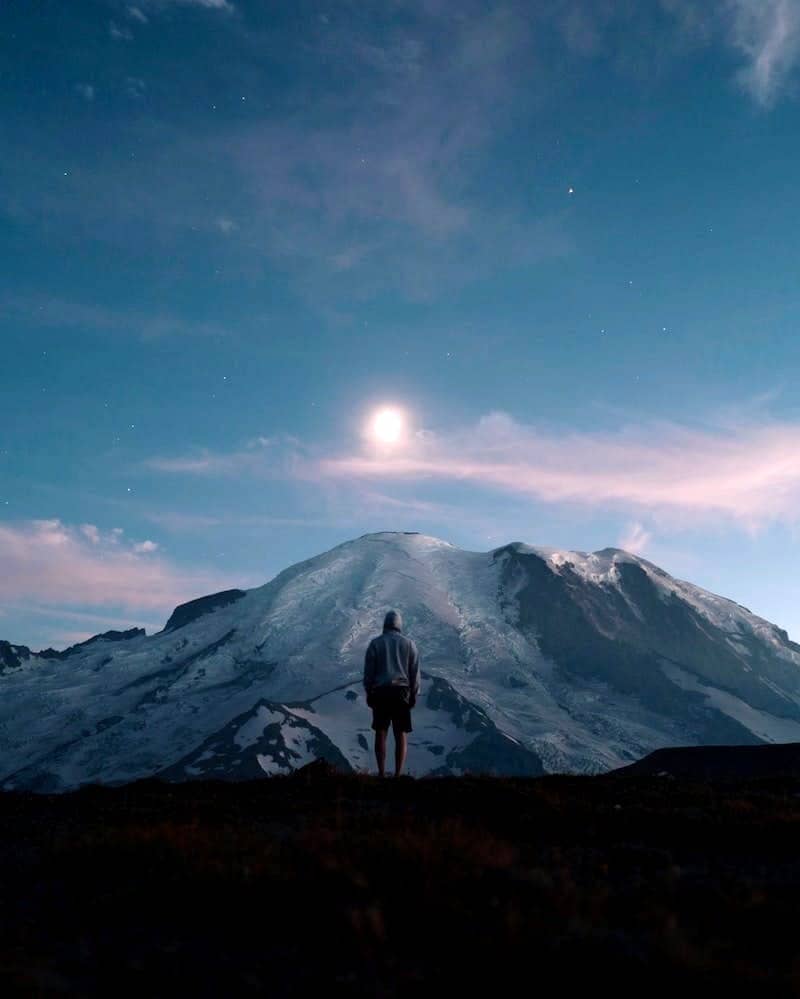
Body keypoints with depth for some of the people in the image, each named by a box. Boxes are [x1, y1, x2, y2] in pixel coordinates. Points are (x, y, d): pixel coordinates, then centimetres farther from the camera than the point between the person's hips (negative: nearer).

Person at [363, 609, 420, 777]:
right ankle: (398, 774, -3)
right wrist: (414, 696, 9)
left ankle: (381, 773, -1)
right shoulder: (409, 644, 7)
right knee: (401, 735, 3)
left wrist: (368, 693, 7)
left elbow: (368, 671, 1)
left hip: (380, 692, 0)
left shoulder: (375, 643, 4)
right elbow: (415, 673, 5)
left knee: (381, 733, 5)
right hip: (401, 692, 0)